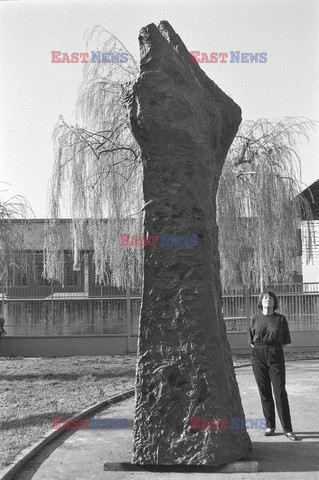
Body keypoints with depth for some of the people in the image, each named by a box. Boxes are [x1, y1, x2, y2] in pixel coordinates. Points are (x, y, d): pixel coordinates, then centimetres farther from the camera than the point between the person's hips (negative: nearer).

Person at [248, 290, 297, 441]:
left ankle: (287, 428, 0)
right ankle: (270, 425, 16)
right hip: (258, 357, 2)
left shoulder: (281, 319, 2)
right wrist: (261, 351, 5)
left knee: (280, 392, -6)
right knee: (264, 392, 4)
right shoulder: (255, 320, 6)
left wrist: (273, 350, 2)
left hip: (276, 356, -1)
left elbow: (285, 341, 9)